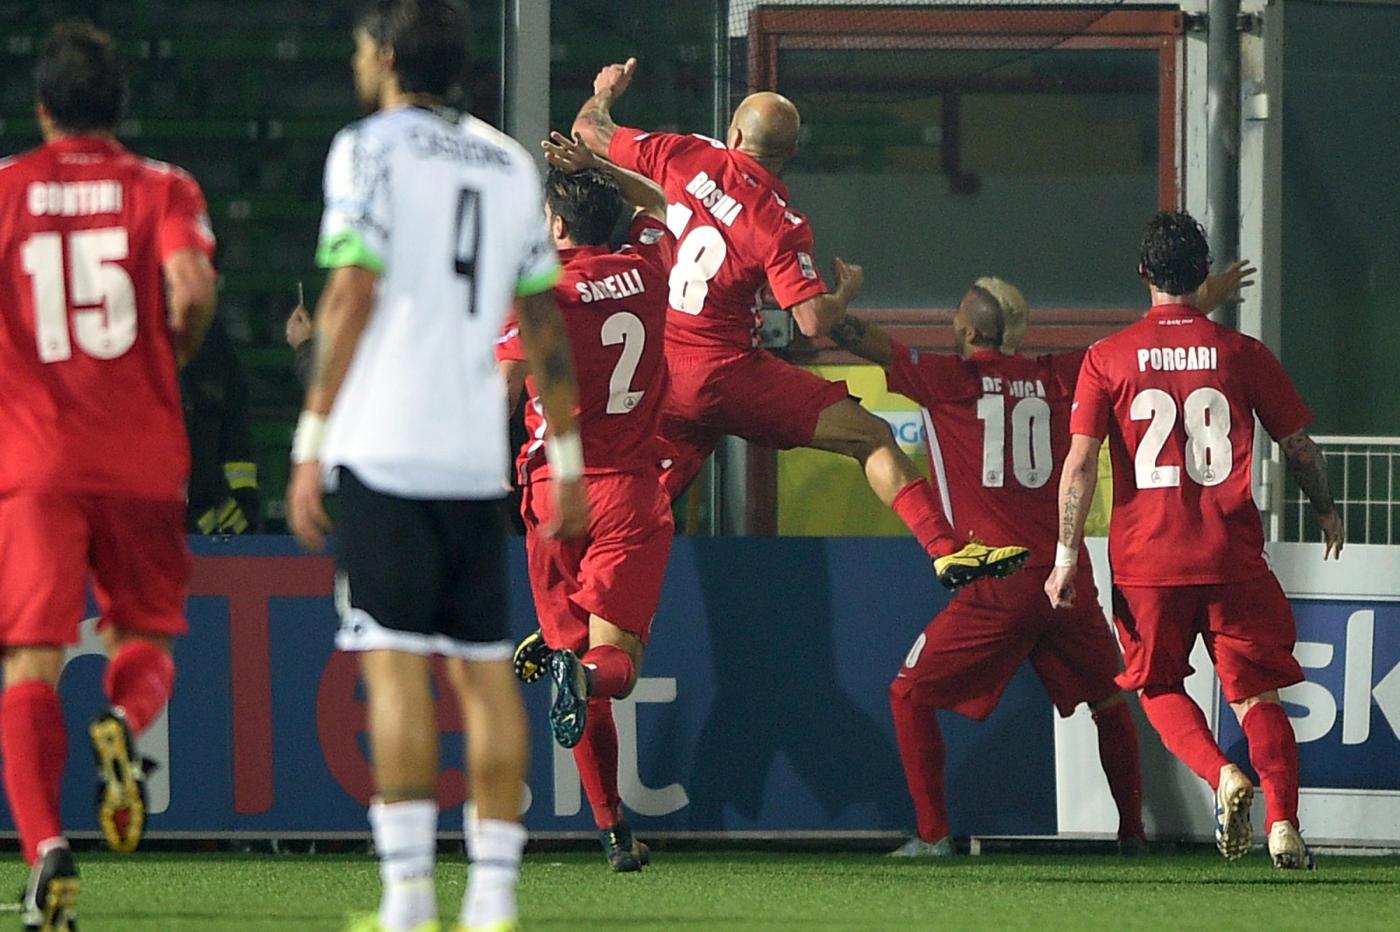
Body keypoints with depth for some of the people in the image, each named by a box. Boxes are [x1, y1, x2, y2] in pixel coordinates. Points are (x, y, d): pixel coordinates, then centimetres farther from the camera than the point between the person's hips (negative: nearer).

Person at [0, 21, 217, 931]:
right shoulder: (164, 189, 5)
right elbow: (191, 284, -13)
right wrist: (176, 347, 8)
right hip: (144, 461, 1)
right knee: (144, 639, 18)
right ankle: (124, 725, -18)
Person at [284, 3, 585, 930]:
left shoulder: (370, 150, -2)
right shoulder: (509, 163, 15)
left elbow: (351, 298, -10)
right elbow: (544, 321, 16)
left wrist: (311, 442, -8)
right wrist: (567, 455, 20)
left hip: (385, 446, -5)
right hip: (477, 456, 5)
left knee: (396, 661, -7)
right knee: (484, 667, 6)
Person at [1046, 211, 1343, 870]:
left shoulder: (1107, 358, 0)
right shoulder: (1241, 353, 2)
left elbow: (1079, 463, -6)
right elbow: (1300, 448, 8)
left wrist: (1066, 557, -1)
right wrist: (1326, 511, 26)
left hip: (1147, 561, 0)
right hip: (1233, 558, 0)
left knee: (1159, 685, 17)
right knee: (1255, 693, 8)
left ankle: (1222, 775, -10)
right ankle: (1283, 824, -9)